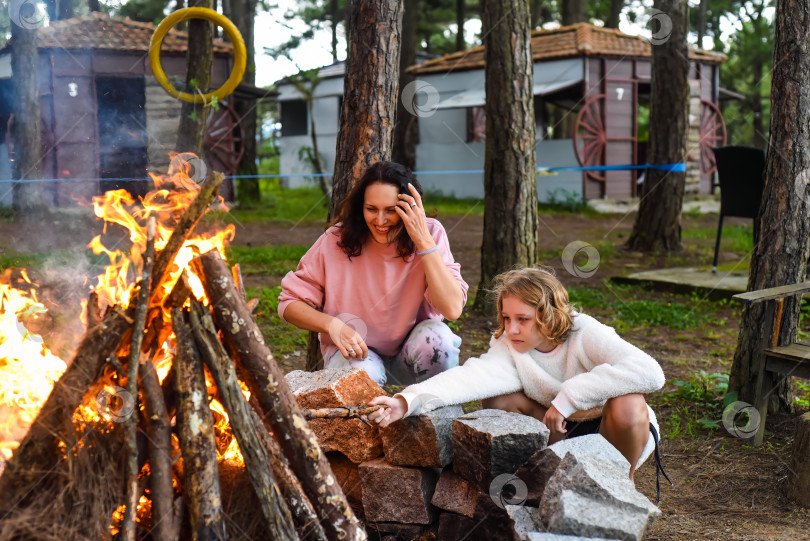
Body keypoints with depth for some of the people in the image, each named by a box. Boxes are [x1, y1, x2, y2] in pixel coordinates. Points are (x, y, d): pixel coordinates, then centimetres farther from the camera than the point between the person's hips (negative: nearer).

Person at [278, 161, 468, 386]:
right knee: (361, 373, -34)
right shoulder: (337, 241, -15)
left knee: (437, 336, -31)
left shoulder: (431, 233, -14)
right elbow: (289, 303, -8)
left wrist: (423, 240, -30)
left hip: (412, 352, 1)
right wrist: (332, 324, -27)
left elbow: (452, 309, -26)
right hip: (355, 351, -1)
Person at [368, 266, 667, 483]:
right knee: (497, 399, -17)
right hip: (562, 431, 3)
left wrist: (569, 395, -39)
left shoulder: (585, 334, -26)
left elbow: (650, 373, -40)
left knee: (626, 404, -36)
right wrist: (407, 402, -53)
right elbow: (474, 376, -35)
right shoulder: (510, 348, -15)